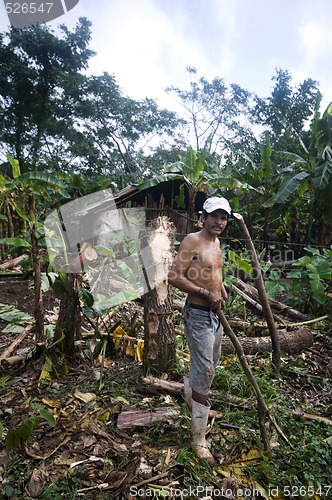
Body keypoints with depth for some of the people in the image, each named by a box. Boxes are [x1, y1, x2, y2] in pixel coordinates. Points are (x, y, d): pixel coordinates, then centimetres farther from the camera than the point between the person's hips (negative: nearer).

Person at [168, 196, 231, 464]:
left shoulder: (216, 243, 11)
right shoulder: (193, 240, -15)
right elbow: (174, 276, -22)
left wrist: (221, 287, 7)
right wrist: (207, 293, -21)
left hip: (215, 314, 9)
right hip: (198, 314, -9)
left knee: (212, 365, 23)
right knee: (205, 373, -4)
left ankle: (189, 385, 54)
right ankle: (199, 439, 13)